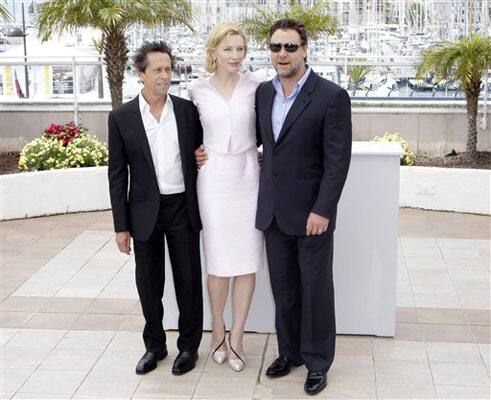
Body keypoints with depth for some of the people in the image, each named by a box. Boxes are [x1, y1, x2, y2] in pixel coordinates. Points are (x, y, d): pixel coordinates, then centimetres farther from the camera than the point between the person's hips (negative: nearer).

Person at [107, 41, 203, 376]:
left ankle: (189, 346, 24)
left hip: (183, 208, 1)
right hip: (145, 211, 0)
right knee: (149, 283, 10)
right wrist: (121, 226, -3)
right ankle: (154, 345, 28)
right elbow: (118, 175, -1)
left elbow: (200, 153, 12)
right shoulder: (122, 117, -3)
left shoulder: (187, 110, 1)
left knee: (188, 279, 8)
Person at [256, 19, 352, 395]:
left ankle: (318, 362, 21)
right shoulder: (264, 92, 7)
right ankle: (290, 350, 31)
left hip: (311, 213, -5)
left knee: (316, 289, 7)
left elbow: (338, 160, -14)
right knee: (283, 289, 14)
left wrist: (322, 210, -18)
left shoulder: (331, 96, -12)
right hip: (273, 211, 5)